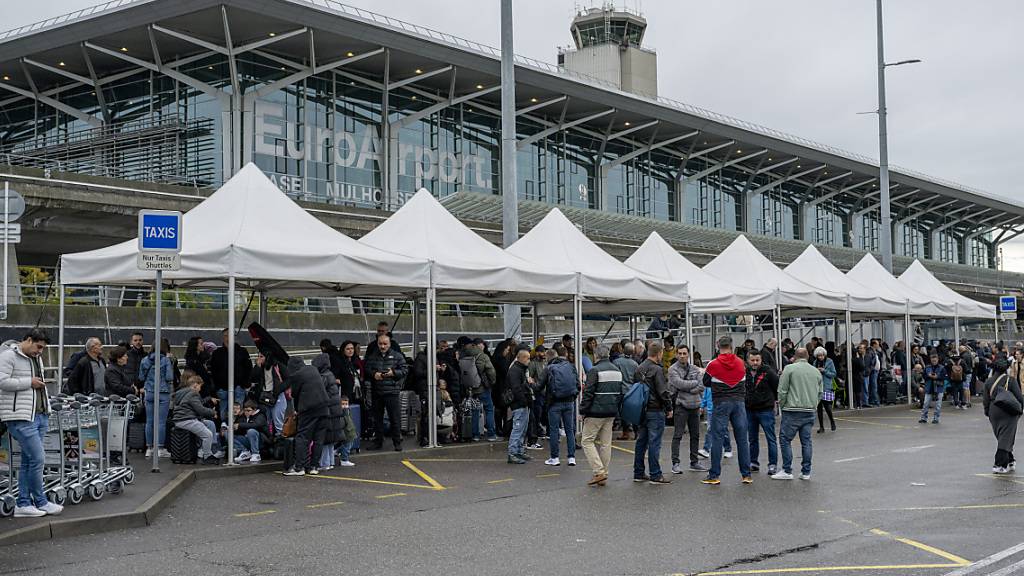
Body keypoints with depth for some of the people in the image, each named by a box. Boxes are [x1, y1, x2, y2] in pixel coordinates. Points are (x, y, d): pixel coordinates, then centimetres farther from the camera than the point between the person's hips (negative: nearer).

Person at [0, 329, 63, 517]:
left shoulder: (37, 358, 21)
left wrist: (47, 408, 23)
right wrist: (29, 382, -13)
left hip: (40, 416, 9)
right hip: (21, 418, -9)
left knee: (28, 461, 10)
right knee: (37, 458, -9)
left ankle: (23, 504, 15)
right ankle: (41, 502, 2)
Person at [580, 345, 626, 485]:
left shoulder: (595, 371, -12)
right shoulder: (617, 370, 10)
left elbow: (588, 393, -15)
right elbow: (622, 392, 13)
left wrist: (582, 410, -7)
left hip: (596, 413, -7)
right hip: (611, 413, 7)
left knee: (587, 440, 1)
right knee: (606, 443, 10)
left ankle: (599, 472, -9)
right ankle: (604, 476, 12)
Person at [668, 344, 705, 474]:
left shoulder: (695, 369, 11)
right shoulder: (673, 370, -4)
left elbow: (701, 387, 2)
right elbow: (680, 384, -18)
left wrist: (687, 390, -11)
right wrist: (695, 383, -6)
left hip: (695, 405, 5)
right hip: (680, 405, -5)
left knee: (695, 435, 11)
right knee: (677, 435, -5)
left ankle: (694, 462, 20)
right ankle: (675, 463, -2)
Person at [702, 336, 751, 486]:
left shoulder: (713, 364, -6)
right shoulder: (740, 362, 4)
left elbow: (706, 383, 7)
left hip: (721, 402, -3)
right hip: (739, 401, 3)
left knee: (717, 439, 0)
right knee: (742, 439, 7)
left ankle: (714, 475, 1)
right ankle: (747, 474, 10)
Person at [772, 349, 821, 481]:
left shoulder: (789, 369, -4)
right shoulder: (816, 371, 12)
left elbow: (782, 391, -6)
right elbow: (819, 394, 15)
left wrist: (782, 405, 7)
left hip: (792, 411, -5)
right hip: (809, 412, 5)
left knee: (785, 440, 2)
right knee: (806, 441, 9)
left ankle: (787, 471, 0)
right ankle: (806, 472, 11)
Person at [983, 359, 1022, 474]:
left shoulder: (989, 382, 2)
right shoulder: (1011, 380, -7)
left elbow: (986, 400, 3)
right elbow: (1019, 396, -9)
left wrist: (988, 413, 14)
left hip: (994, 412, 3)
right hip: (1009, 412, -3)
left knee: (1001, 437, 16)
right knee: (1006, 438, -2)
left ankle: (1010, 462, 24)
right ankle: (999, 465, -7)